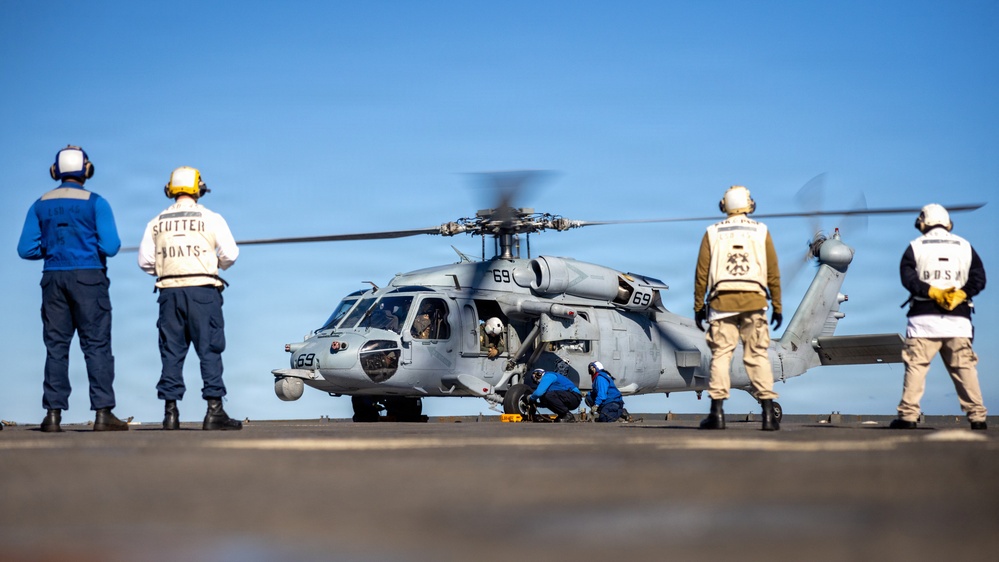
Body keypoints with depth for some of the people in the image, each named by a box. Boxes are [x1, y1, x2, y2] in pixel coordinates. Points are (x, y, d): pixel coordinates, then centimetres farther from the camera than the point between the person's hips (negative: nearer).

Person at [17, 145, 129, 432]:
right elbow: (110, 246, -11)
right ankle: (103, 413, -7)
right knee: (96, 344, -1)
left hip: (53, 279, 3)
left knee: (55, 346, 6)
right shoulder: (95, 203, -4)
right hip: (89, 278, -3)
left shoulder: (41, 205, 6)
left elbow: (26, 249, 2)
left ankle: (53, 414, 2)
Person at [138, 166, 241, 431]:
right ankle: (214, 410, -4)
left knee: (171, 352, 6)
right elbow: (230, 253, -4)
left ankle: (170, 412, 5)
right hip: (202, 290, -3)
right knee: (210, 350, 0)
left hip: (169, 290, 3)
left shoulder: (157, 223, 8)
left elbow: (145, 261, 5)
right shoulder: (211, 218, 0)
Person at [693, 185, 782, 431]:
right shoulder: (761, 232, 8)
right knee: (758, 356, 1)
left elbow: (701, 273, 4)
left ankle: (717, 413, -4)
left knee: (720, 355, 1)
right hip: (754, 301, 0)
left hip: (722, 301, 0)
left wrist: (699, 306, 10)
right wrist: (777, 307, 11)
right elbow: (773, 273, 6)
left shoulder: (713, 233, 7)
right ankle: (768, 413, -3)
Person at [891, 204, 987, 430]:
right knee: (964, 368, 4)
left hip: (924, 318, -2)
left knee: (916, 365, -2)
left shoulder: (915, 247, 6)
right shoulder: (965, 246, 12)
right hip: (958, 318, 2)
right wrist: (960, 295, -6)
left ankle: (908, 415, -8)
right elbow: (978, 279, 2)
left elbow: (908, 278, -8)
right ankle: (977, 416, 1)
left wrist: (932, 292, -11)